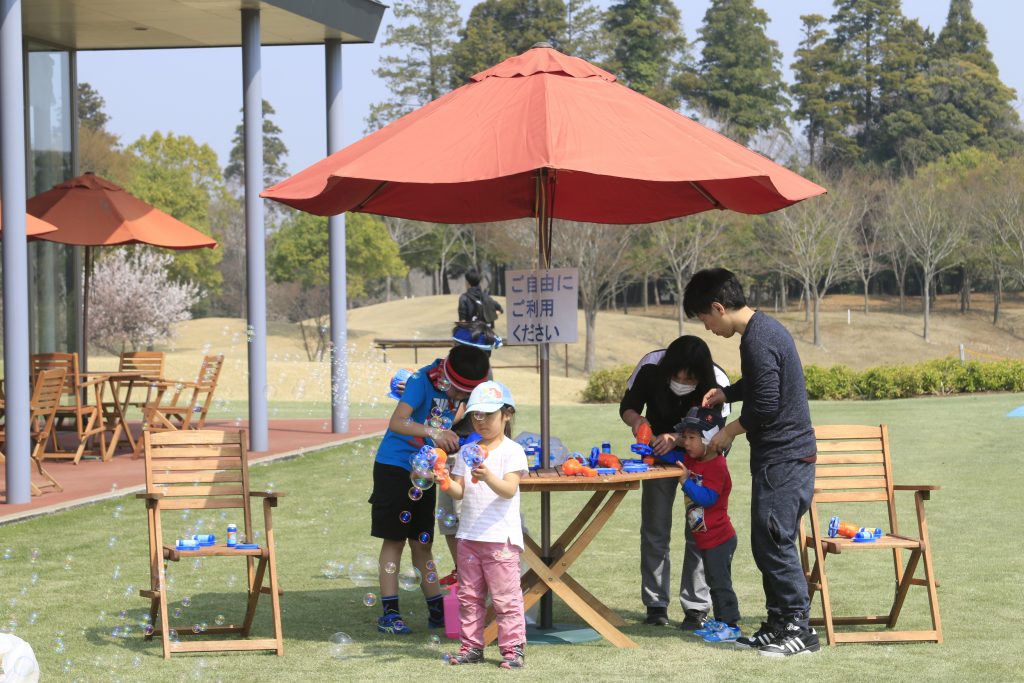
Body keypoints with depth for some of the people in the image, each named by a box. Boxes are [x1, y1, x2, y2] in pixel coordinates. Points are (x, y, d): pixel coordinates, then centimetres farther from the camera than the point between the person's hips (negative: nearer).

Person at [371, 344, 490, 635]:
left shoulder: (458, 387, -1)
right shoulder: (422, 380, -21)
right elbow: (397, 422, -34)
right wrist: (433, 432, -47)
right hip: (395, 466, -6)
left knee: (422, 543, 11)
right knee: (394, 540, -3)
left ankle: (437, 611, 14)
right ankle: (389, 613, 0)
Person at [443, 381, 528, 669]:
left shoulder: (512, 451, -5)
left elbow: (509, 490, -17)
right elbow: (460, 492, 9)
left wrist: (488, 478, -36)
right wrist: (446, 483, -12)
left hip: (501, 537, -6)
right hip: (469, 535, 6)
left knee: (505, 597, -5)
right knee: (469, 595, 10)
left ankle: (513, 648, -1)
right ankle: (471, 646, 18)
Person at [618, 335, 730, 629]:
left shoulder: (717, 383, -31)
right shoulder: (651, 367, -26)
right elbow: (627, 405, -13)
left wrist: (677, 439, -45)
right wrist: (636, 419, -36)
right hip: (659, 450, 2)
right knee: (655, 529, 0)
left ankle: (696, 608, -3)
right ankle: (656, 604, 9)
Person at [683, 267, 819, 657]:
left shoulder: (758, 341, -19)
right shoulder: (762, 328, 13)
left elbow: (766, 404, -21)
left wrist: (732, 431, -6)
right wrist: (726, 394, 15)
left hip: (783, 457, -10)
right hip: (782, 453, 10)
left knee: (775, 542, -7)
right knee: (766, 543, 13)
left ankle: (798, 629, -2)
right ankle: (778, 625, 19)